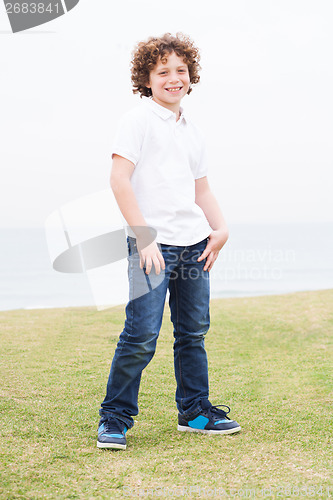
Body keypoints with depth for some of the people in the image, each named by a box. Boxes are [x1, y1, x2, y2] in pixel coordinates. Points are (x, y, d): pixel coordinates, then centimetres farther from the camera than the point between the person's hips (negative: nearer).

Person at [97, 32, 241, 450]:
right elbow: (119, 180, -12)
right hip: (152, 245, -7)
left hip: (193, 244, 7)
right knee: (142, 335, -10)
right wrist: (144, 236, -17)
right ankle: (114, 418, 5)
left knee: (193, 332, 13)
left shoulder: (192, 132, 18)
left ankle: (195, 411, 27)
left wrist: (220, 229, 10)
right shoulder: (138, 119, -3)